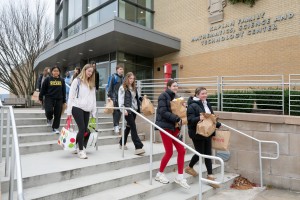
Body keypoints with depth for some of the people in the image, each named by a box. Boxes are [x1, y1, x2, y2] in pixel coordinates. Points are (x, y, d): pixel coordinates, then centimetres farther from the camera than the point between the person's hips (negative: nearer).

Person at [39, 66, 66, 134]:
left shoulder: (62, 80, 8)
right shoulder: (48, 79, 0)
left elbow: (63, 91, 12)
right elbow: (43, 89, 3)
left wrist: (64, 101, 11)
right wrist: (40, 98, 2)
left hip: (59, 99, 2)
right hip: (49, 98, -2)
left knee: (57, 114, 2)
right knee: (49, 111, -18)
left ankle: (55, 128, 15)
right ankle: (49, 119, 19)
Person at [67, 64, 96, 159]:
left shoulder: (91, 84, 17)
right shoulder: (77, 81, 1)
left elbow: (93, 98, 15)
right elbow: (71, 96, -2)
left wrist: (94, 112, 10)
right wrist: (69, 111, -7)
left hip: (86, 110, 5)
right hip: (77, 108, -5)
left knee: (84, 130, 5)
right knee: (82, 128, -10)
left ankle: (76, 146, 25)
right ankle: (81, 150, 0)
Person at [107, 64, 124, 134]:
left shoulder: (123, 78, 10)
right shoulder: (114, 77, -6)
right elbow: (110, 86, -7)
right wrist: (109, 96, -11)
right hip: (115, 96, -6)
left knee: (120, 111, 9)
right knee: (115, 111, -4)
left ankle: (117, 124, 21)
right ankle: (116, 126, 1)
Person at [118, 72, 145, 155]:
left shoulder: (134, 88, 17)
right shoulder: (122, 87, -2)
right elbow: (120, 99, -9)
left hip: (134, 110, 7)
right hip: (127, 110, -7)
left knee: (129, 127, 14)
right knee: (133, 127, -12)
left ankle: (122, 143, 29)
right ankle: (138, 147, -13)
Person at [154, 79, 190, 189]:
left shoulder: (174, 97, 14)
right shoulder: (163, 96, -10)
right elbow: (163, 112, -19)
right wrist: (177, 119, -20)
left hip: (173, 127, 8)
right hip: (165, 126, -8)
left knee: (181, 150, 3)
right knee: (169, 152, -3)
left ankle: (180, 176, 14)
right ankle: (160, 174, 19)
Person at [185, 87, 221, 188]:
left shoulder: (207, 104, 10)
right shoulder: (192, 106, -16)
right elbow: (190, 120, -22)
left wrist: (218, 124, 10)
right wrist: (199, 118, -37)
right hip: (197, 134, -7)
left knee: (208, 154, 10)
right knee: (200, 153, 4)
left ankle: (210, 175, 20)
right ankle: (189, 168, 31)